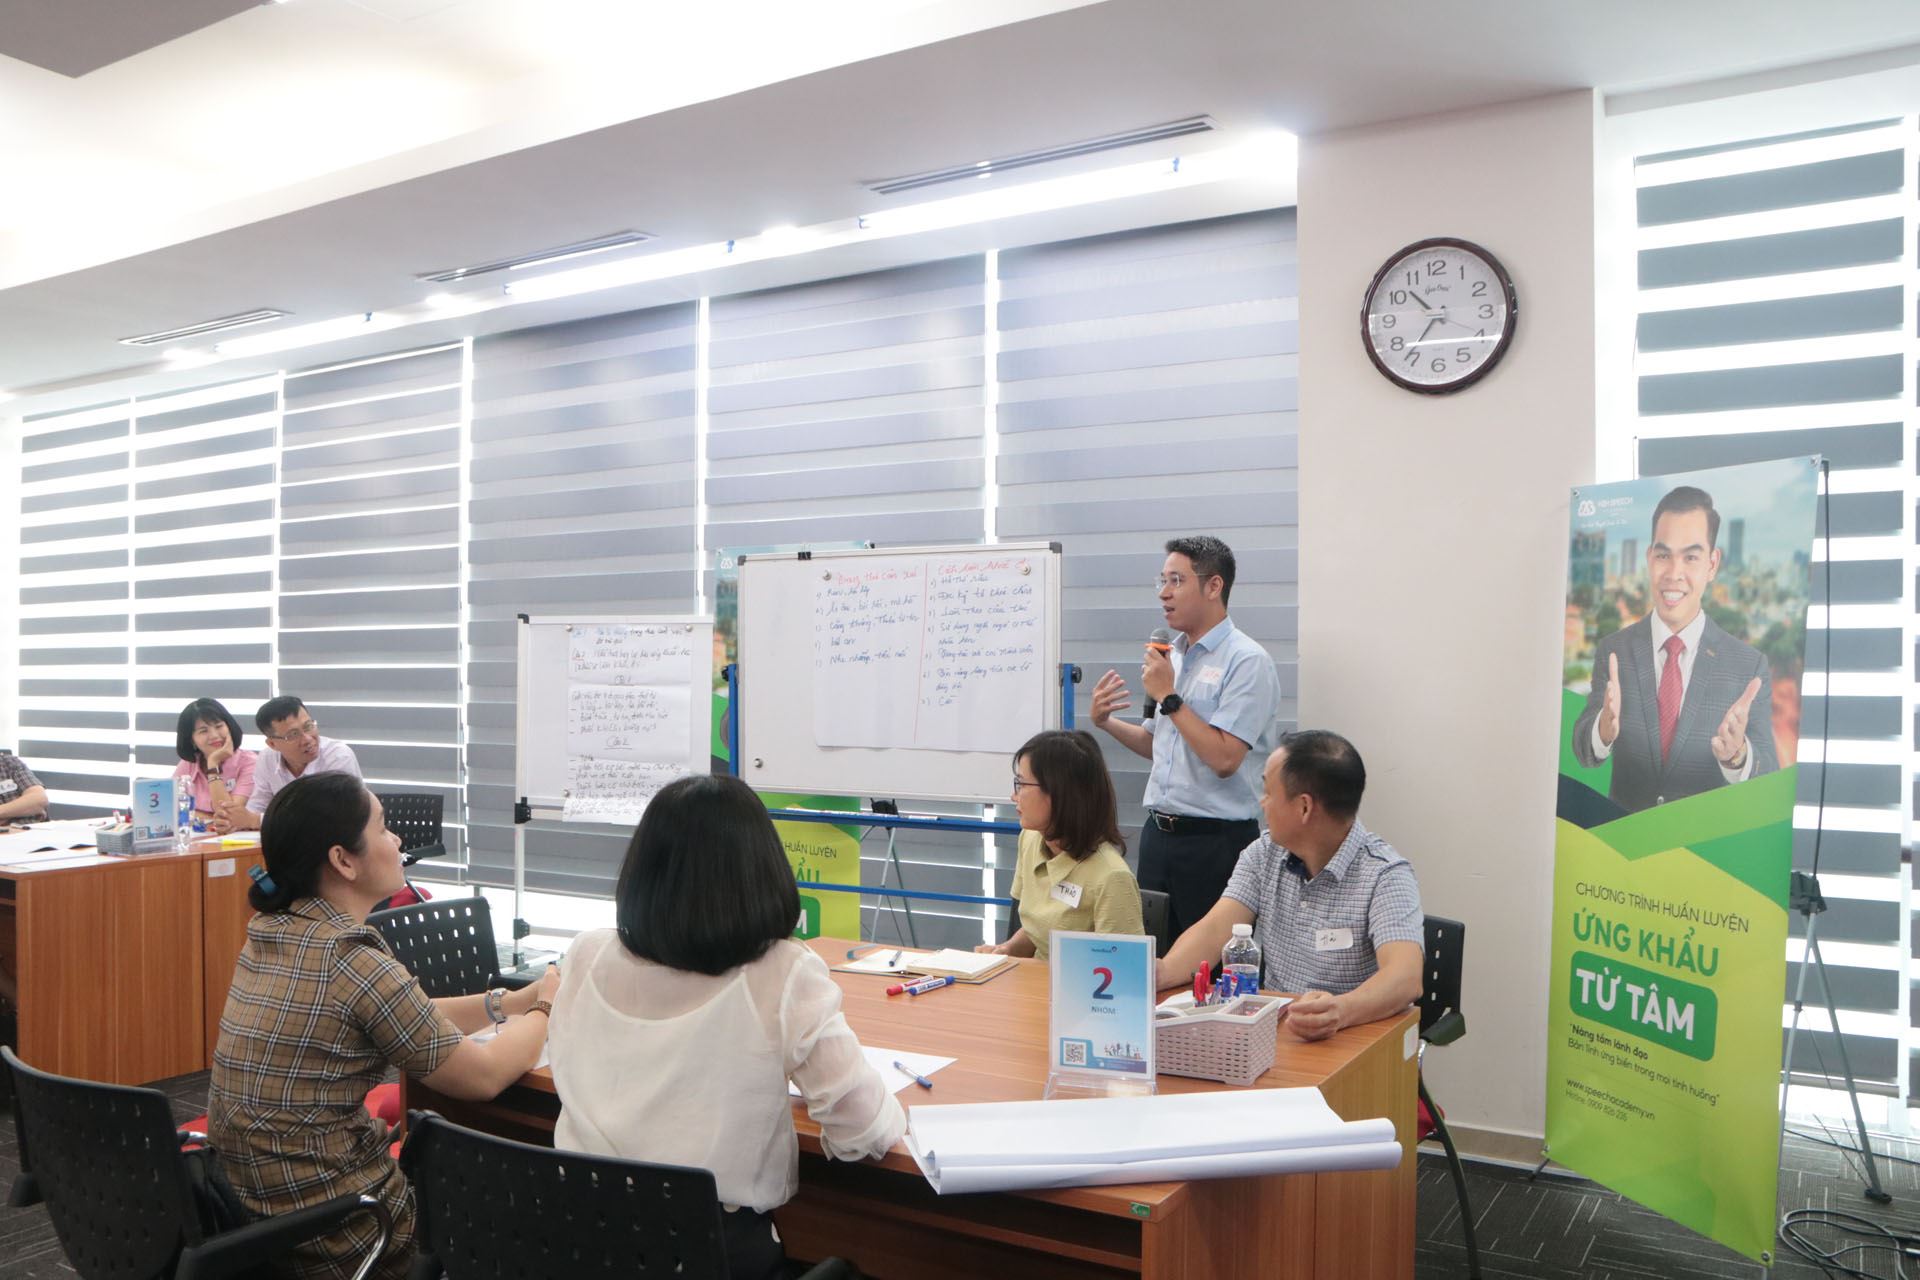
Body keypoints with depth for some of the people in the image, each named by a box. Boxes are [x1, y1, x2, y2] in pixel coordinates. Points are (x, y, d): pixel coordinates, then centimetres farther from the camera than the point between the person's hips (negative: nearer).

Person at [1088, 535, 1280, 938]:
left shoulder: (1247, 661, -13)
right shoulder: (1170, 655, 10)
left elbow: (1223, 759, -22)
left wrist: (1168, 697, -17)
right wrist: (1105, 721, 3)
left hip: (1215, 841, -7)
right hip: (1158, 832, 7)